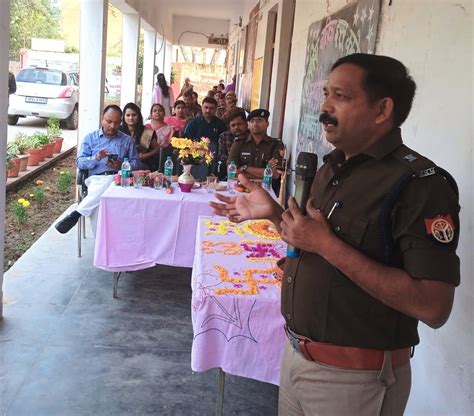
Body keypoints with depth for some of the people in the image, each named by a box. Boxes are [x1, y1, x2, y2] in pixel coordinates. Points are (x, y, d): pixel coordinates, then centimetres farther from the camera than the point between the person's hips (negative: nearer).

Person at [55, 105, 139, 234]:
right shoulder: (90, 138, 19)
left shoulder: (127, 140, 21)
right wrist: (96, 158, -11)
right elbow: (79, 162, 10)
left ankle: (75, 215, -36)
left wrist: (121, 166, -9)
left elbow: (135, 163, 14)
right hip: (96, 179, 0)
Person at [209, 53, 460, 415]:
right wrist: (274, 213, 1)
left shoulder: (421, 184, -20)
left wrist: (328, 246, -28)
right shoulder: (333, 167, 7)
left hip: (353, 376, -7)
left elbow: (434, 307, -27)